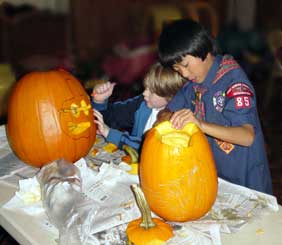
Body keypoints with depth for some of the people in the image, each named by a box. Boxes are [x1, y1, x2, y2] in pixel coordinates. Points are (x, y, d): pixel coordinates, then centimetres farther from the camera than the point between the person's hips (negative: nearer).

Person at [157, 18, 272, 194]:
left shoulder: (232, 79, -20)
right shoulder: (194, 82, 2)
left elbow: (247, 136, -30)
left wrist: (201, 124, -43)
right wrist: (167, 118, -19)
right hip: (213, 173, 6)